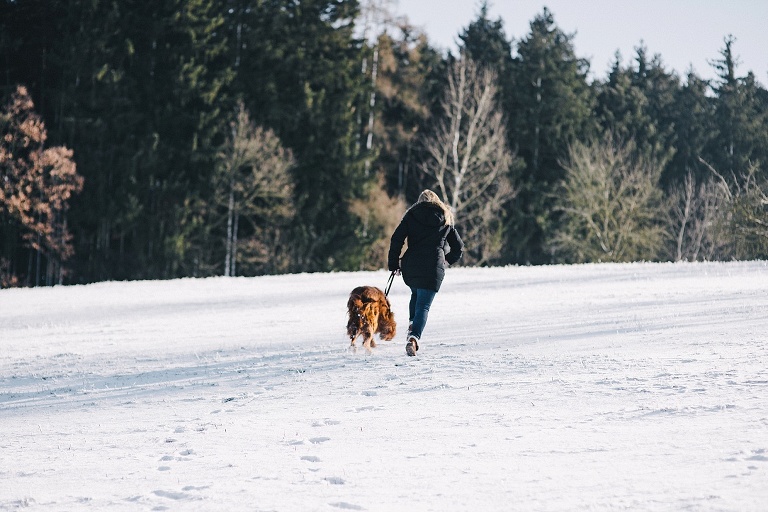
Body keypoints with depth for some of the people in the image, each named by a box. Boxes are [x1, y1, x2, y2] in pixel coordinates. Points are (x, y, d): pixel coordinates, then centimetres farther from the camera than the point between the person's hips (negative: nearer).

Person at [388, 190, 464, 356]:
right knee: (423, 305, -2)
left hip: (410, 266, 1)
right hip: (434, 268, -1)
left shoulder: (411, 215, 8)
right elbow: (459, 247, 19)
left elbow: (396, 239, -2)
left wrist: (393, 264, 4)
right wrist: (447, 260, 36)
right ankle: (414, 337, -24)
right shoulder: (446, 220, 13)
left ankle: (412, 325, 7)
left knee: (416, 295, 28)